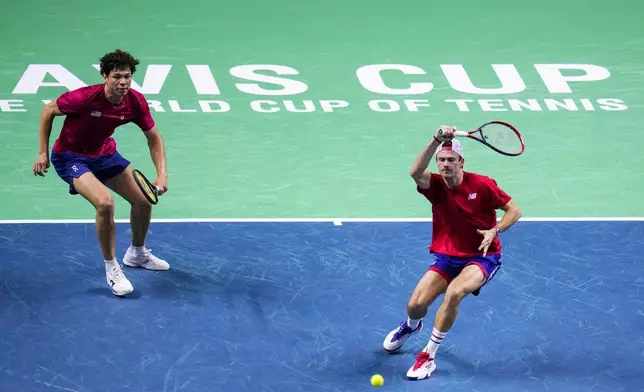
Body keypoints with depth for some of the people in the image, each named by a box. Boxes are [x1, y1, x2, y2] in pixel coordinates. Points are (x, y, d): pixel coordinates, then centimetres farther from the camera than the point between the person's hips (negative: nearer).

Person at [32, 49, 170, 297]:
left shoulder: (136, 102, -17)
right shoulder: (84, 98, -31)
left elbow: (153, 137, -4)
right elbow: (48, 111, -14)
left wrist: (162, 174, -15)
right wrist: (43, 152, -11)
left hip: (105, 154, 6)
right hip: (70, 157, -6)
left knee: (143, 201, 9)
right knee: (105, 203, -28)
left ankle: (137, 254, 39)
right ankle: (111, 269, -8)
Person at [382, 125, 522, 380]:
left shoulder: (482, 185, -13)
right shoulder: (435, 185, -9)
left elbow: (514, 211, -5)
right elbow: (415, 172, -33)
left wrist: (494, 231, -23)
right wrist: (436, 140, -44)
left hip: (482, 257, -3)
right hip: (447, 257, 3)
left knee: (454, 293, -32)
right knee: (416, 304, -11)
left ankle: (428, 356, -17)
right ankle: (411, 326, 32)